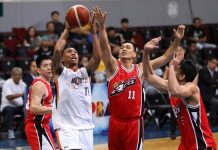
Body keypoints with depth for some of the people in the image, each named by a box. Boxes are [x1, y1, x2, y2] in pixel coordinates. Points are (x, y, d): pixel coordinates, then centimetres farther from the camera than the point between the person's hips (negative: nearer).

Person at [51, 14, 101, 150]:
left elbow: (97, 57, -4)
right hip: (66, 127, -5)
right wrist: (67, 30, -5)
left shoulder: (85, 72, 13)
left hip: (86, 127, 5)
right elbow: (57, 50, -15)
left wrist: (93, 32, -6)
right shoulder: (60, 72, 3)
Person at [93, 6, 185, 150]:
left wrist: (177, 40, -11)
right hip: (115, 121, 1)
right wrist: (101, 25, -31)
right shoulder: (113, 67, 0)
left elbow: (165, 57, 2)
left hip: (134, 122, -1)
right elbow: (104, 46, -16)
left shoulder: (140, 69, 4)